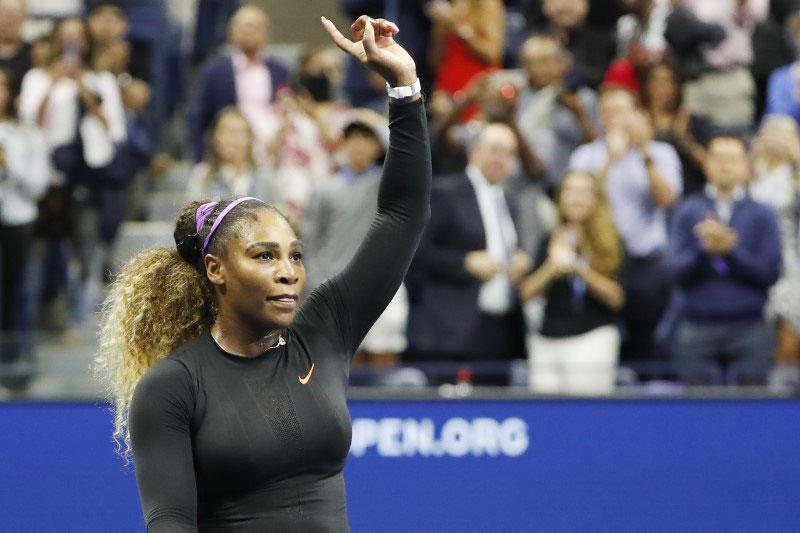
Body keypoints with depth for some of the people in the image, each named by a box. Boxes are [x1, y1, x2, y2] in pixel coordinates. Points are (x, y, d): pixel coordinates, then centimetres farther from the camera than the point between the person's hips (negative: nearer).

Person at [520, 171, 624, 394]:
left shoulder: (611, 243, 4)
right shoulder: (552, 241, 13)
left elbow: (617, 297, -4)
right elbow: (526, 292, 4)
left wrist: (582, 270, -17)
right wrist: (551, 268, -15)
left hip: (593, 337, -3)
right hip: (547, 340, 3)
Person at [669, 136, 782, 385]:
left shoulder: (762, 215, 6)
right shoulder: (687, 212, 8)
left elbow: (769, 273, -3)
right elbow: (678, 271, -1)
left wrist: (729, 250, -13)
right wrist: (706, 249, -18)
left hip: (748, 329, 0)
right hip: (698, 328, 0)